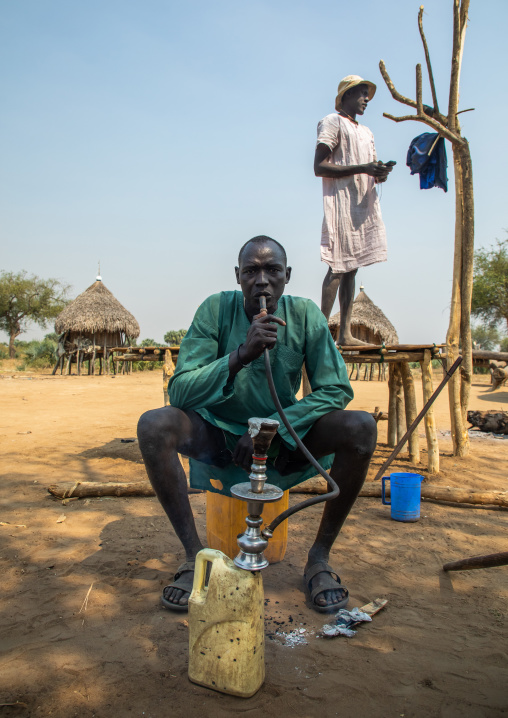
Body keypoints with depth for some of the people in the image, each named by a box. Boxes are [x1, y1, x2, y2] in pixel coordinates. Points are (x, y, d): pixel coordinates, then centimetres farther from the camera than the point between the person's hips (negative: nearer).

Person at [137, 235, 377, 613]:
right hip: (221, 435, 0)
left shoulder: (305, 315, -11)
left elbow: (336, 390, -12)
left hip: (285, 437, 1)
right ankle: (195, 556, -13)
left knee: (362, 427, -23)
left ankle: (320, 556, -8)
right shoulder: (216, 309, -14)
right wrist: (241, 354, -35)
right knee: (153, 425, -28)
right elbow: (179, 391, -20)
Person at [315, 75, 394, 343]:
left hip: (364, 205, 8)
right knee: (338, 268, -15)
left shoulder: (366, 132, 28)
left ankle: (345, 333, 2)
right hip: (341, 203, -8)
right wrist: (362, 168, -17)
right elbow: (319, 167, -11)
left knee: (351, 268, 2)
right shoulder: (332, 122, 2)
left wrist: (381, 172, 3)